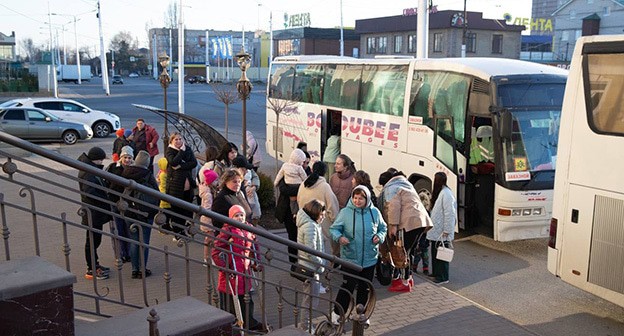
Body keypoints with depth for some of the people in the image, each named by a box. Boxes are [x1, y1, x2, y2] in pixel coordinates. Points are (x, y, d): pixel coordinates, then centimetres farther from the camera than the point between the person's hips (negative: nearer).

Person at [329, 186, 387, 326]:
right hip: (350, 258, -3)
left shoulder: (375, 212, -2)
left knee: (365, 288, 16)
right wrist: (339, 237, -25)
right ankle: (337, 313, 19)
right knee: (348, 286, 0)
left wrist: (379, 236, -9)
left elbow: (383, 228, 12)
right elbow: (334, 228, -5)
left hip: (369, 258, 3)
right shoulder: (345, 212, -11)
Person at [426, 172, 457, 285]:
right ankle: (436, 272, 33)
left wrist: (446, 231, -22)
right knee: (435, 252, 19)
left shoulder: (446, 194, -19)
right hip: (436, 231, 10)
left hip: (442, 233, -10)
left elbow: (449, 214, -22)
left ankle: (443, 277, 8)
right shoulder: (439, 192, 12)